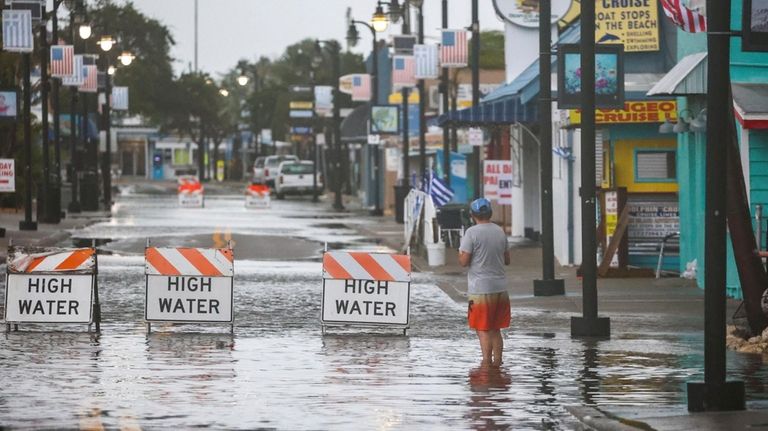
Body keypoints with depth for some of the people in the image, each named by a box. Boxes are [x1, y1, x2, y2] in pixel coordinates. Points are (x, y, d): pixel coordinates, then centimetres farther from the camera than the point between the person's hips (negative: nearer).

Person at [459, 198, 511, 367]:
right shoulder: (500, 232, 7)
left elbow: (464, 261, -13)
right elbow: (507, 259, 15)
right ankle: (497, 362, 14)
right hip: (500, 287, 5)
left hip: (481, 288, -5)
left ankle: (486, 362, -4)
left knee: (483, 329, -1)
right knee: (495, 329, 13)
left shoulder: (472, 233, -11)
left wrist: (461, 253, 7)